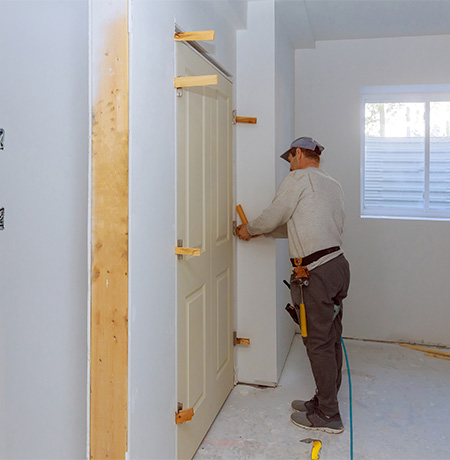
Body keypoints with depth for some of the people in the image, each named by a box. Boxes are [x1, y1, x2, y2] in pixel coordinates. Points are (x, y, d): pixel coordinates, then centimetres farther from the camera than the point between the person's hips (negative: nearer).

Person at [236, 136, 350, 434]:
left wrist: (249, 229, 19)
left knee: (319, 342, 0)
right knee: (331, 340, 15)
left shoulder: (298, 179, -5)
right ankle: (324, 401, 28)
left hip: (316, 273, -9)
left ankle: (328, 415, 10)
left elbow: (272, 218, -1)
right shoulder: (333, 185, 21)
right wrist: (262, 232, 29)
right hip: (338, 264, 9)